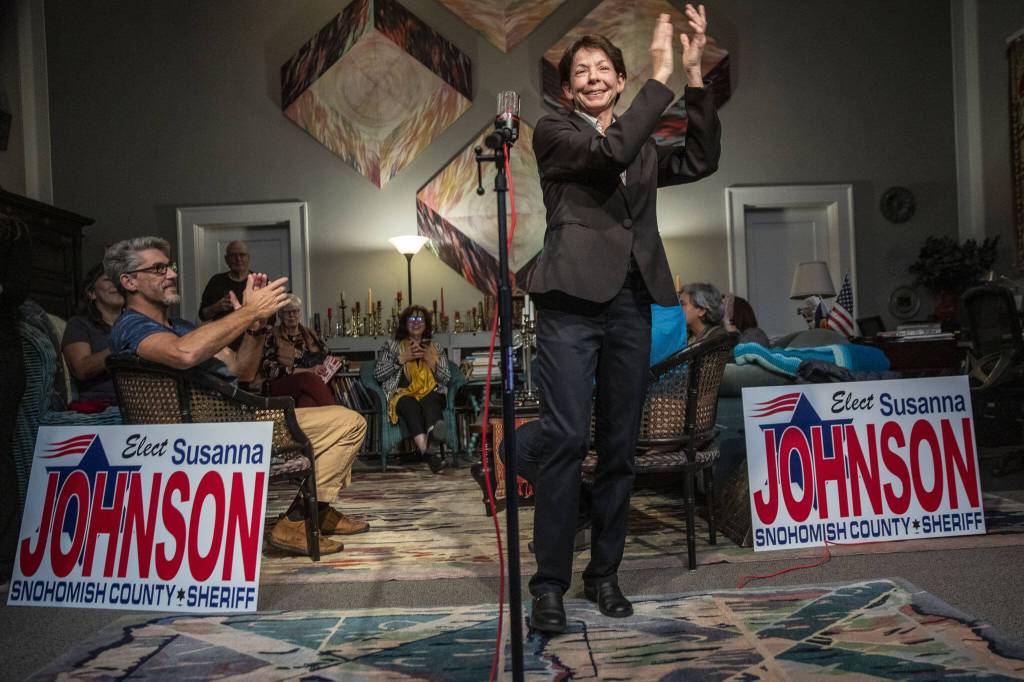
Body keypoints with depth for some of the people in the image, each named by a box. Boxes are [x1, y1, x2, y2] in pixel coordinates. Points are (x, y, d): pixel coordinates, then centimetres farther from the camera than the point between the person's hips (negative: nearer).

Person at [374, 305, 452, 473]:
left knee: (430, 402, -37)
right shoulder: (392, 346, 20)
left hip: (431, 394, 1)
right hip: (403, 394, -1)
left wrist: (429, 360, 0)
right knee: (409, 403, -39)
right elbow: (378, 374, 8)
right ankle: (433, 450, -63)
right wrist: (402, 359, -1)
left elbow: (446, 378, 14)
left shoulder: (436, 348, 24)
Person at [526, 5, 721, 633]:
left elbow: (702, 161, 6)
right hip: (574, 299, -5)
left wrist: (694, 74, 1)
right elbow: (611, 152, -11)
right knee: (568, 440, -10)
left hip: (633, 302, 5)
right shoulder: (554, 133, 7)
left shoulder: (645, 148, 22)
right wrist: (661, 74, -7)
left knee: (621, 445, 6)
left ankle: (605, 573, 17)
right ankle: (550, 582, -1)